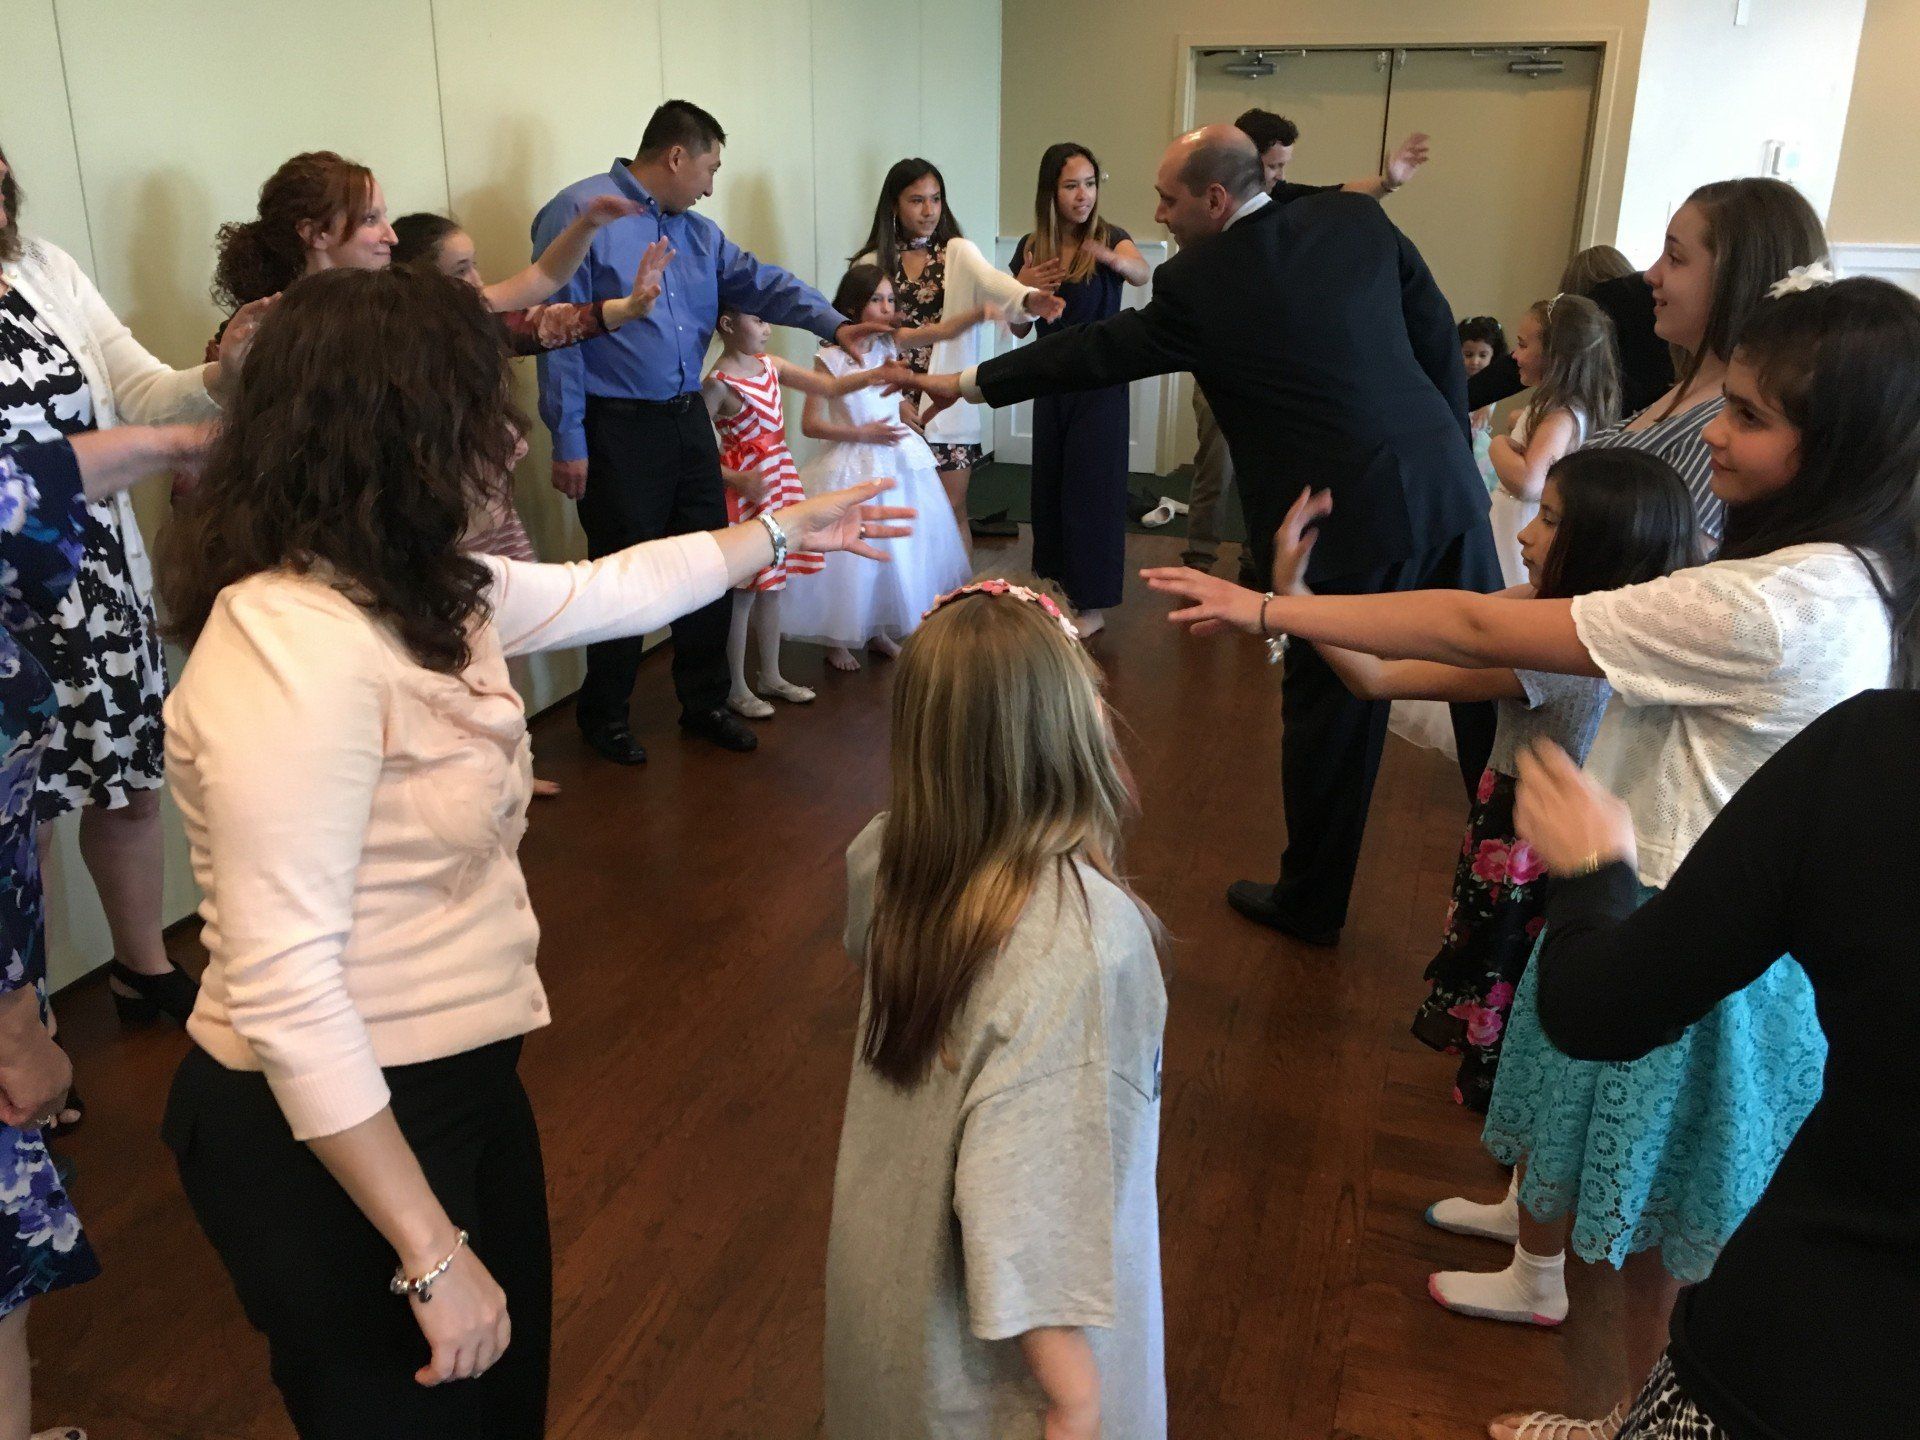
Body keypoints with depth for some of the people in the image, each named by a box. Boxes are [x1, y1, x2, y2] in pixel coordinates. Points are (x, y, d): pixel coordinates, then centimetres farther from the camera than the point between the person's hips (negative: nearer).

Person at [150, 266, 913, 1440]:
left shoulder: (416, 588, 1)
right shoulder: (293, 644, -29)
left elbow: (604, 592, 20)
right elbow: (283, 992, -30)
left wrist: (778, 533, 29)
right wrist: (431, 1253, -26)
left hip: (460, 1083, 9)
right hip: (334, 1131, -9)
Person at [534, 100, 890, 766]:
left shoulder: (697, 231, 16)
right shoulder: (581, 212, -9)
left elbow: (761, 282, 8)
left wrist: (831, 322, -9)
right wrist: (568, 441, -16)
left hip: (688, 419, 7)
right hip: (618, 429, -7)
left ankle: (704, 702, 29)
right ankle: (604, 715, 22)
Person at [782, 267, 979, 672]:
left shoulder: (891, 343, 1)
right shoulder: (831, 358, -12)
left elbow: (941, 330, -14)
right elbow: (810, 424, -12)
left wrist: (982, 312, -31)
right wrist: (863, 433, -18)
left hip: (898, 462, 5)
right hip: (854, 467, -5)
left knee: (898, 549, 13)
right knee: (851, 552, 1)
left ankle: (879, 631, 31)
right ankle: (837, 639, 19)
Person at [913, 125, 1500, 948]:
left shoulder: (1197, 286, -8)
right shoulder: (1358, 219, 5)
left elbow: (1094, 354, 2)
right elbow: (1439, 338, 9)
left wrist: (972, 383, 14)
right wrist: (1452, 452, 18)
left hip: (1348, 521, -5)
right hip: (1444, 483, 5)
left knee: (1331, 711, 9)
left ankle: (1311, 903, 26)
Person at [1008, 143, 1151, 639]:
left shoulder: (1110, 238, -11)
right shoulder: (1031, 248, 0)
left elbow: (1143, 273, -34)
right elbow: (1019, 327, 4)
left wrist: (1115, 259, -56)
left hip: (1101, 383, -4)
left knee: (1092, 487, -2)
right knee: (1049, 483, 13)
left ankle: (1092, 603, 6)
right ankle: (1057, 583, 32)